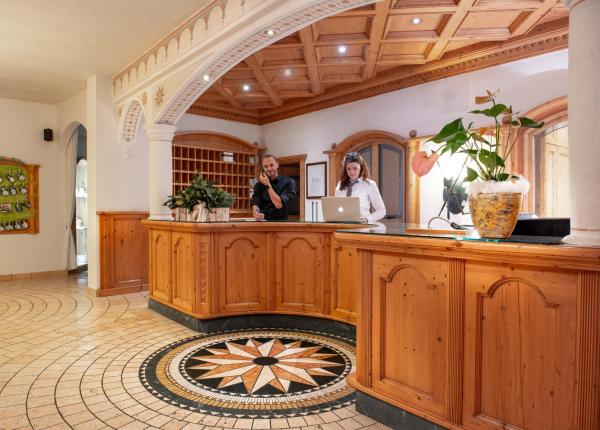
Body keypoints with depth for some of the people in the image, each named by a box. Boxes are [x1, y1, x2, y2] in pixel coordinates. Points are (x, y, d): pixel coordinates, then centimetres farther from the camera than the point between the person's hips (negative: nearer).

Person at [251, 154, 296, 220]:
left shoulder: (288, 182, -2)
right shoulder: (259, 185, 8)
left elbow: (279, 204, -12)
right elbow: (255, 204, -4)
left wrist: (268, 185, -8)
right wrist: (257, 214, -25)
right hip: (263, 223, 2)